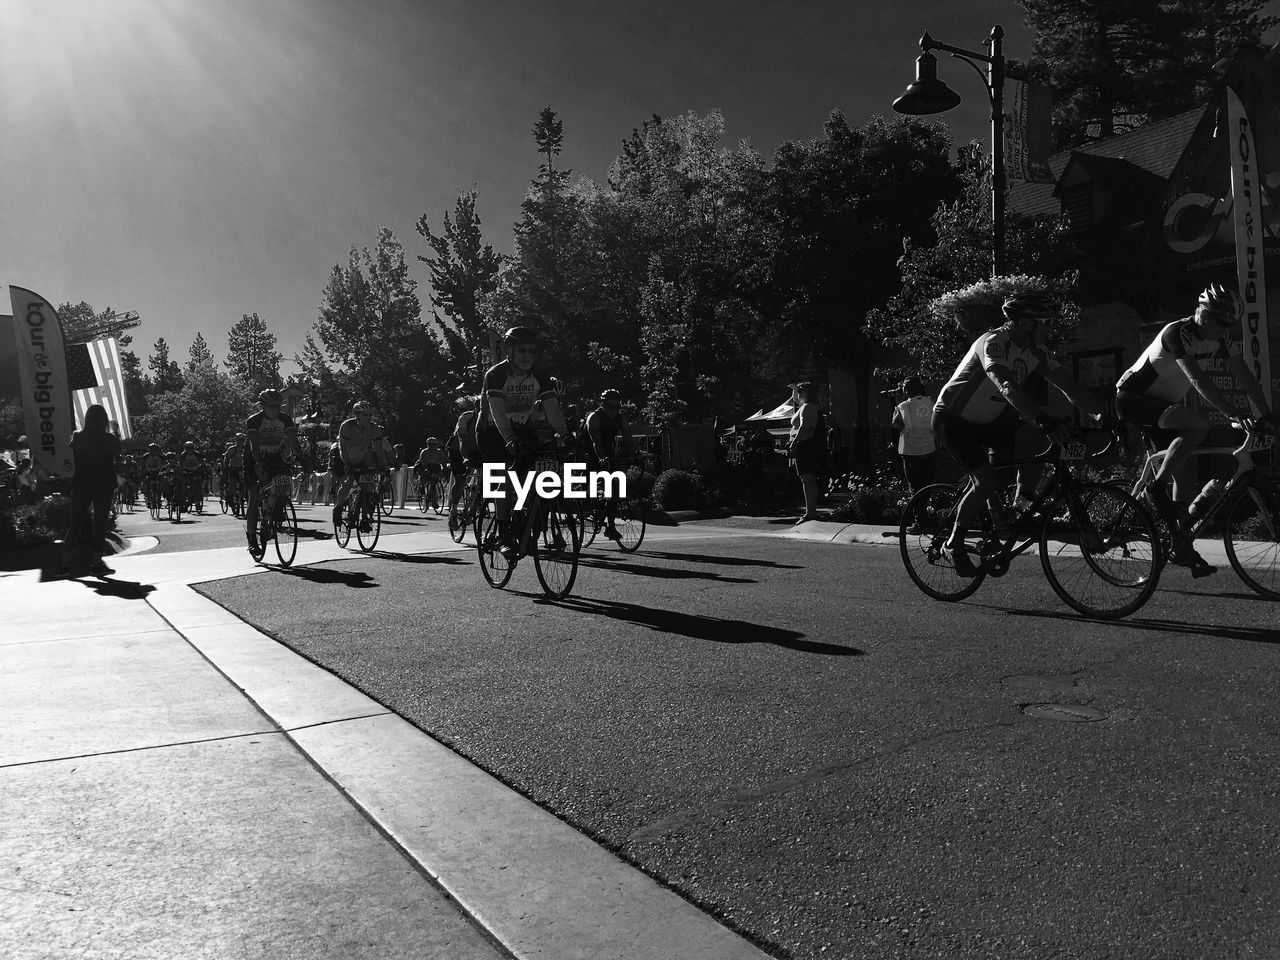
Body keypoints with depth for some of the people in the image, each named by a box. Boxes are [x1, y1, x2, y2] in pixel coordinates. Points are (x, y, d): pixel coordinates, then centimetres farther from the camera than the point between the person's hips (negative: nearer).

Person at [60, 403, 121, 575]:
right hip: (104, 485, -2)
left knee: (75, 523, 10)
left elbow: (73, 459, 6)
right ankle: (96, 561, 4)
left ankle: (66, 561, 11)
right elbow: (117, 458, 5)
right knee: (100, 523, 4)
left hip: (81, 484, 2)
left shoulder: (77, 437, -3)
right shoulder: (110, 439, -8)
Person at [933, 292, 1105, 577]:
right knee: (986, 483, -20)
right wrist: (1044, 420, -54)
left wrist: (1102, 416, -15)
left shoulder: (1035, 351, -2)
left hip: (989, 419, 7)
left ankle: (1020, 510, -3)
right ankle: (953, 545, -1)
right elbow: (1008, 387, -43)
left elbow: (1068, 385, -4)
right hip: (954, 419, -7)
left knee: (1035, 439, -20)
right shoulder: (993, 343, -27)